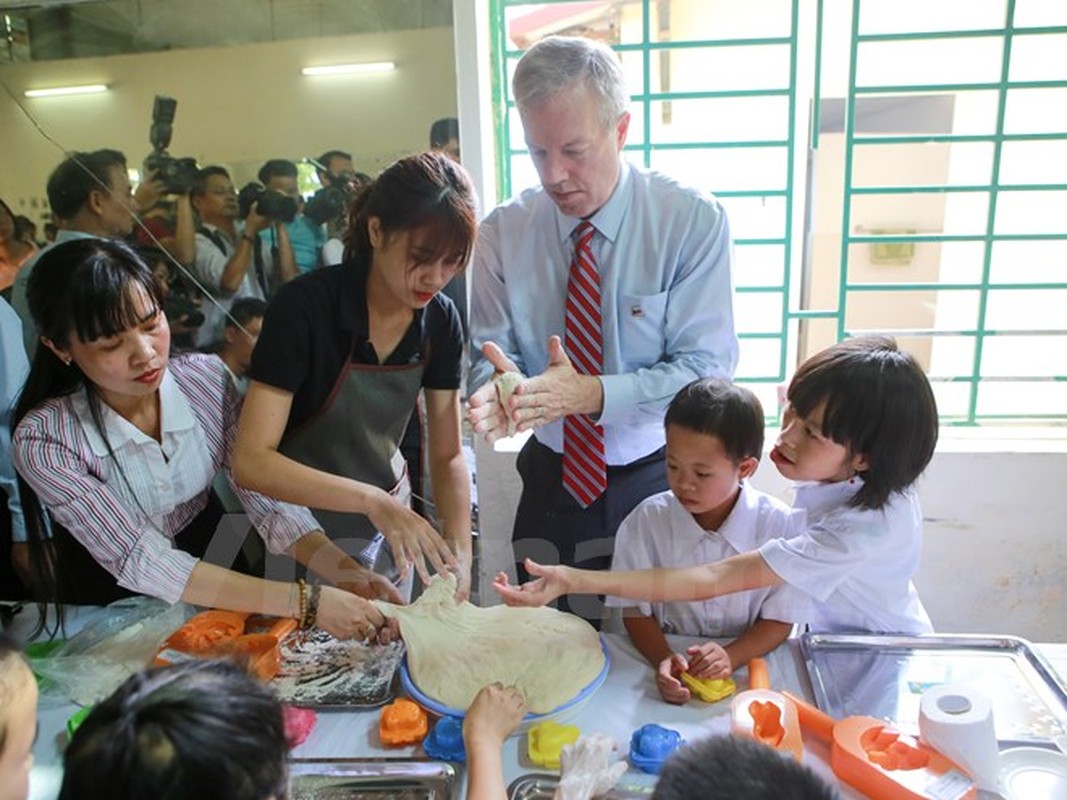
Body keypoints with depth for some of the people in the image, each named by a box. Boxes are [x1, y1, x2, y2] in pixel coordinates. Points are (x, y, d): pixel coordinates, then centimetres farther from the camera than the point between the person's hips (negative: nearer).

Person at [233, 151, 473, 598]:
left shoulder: (440, 321, -11)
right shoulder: (306, 306, -25)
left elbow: (447, 456, -8)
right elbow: (251, 461, -29)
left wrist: (460, 551, -22)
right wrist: (371, 500, -39)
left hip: (388, 527, 4)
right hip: (299, 526, -4)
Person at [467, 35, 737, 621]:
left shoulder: (693, 221, -13)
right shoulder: (503, 233, -6)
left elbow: (707, 366, -17)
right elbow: (489, 352, -4)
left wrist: (593, 393, -32)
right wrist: (496, 385, -29)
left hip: (659, 483, -1)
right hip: (551, 479, 2)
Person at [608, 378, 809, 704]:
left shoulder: (778, 525, -9)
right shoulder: (647, 520, -7)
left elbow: (779, 620, -2)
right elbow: (636, 610, -1)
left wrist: (731, 656, -20)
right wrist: (663, 660, -20)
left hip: (749, 667, 0)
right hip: (671, 666, 1)